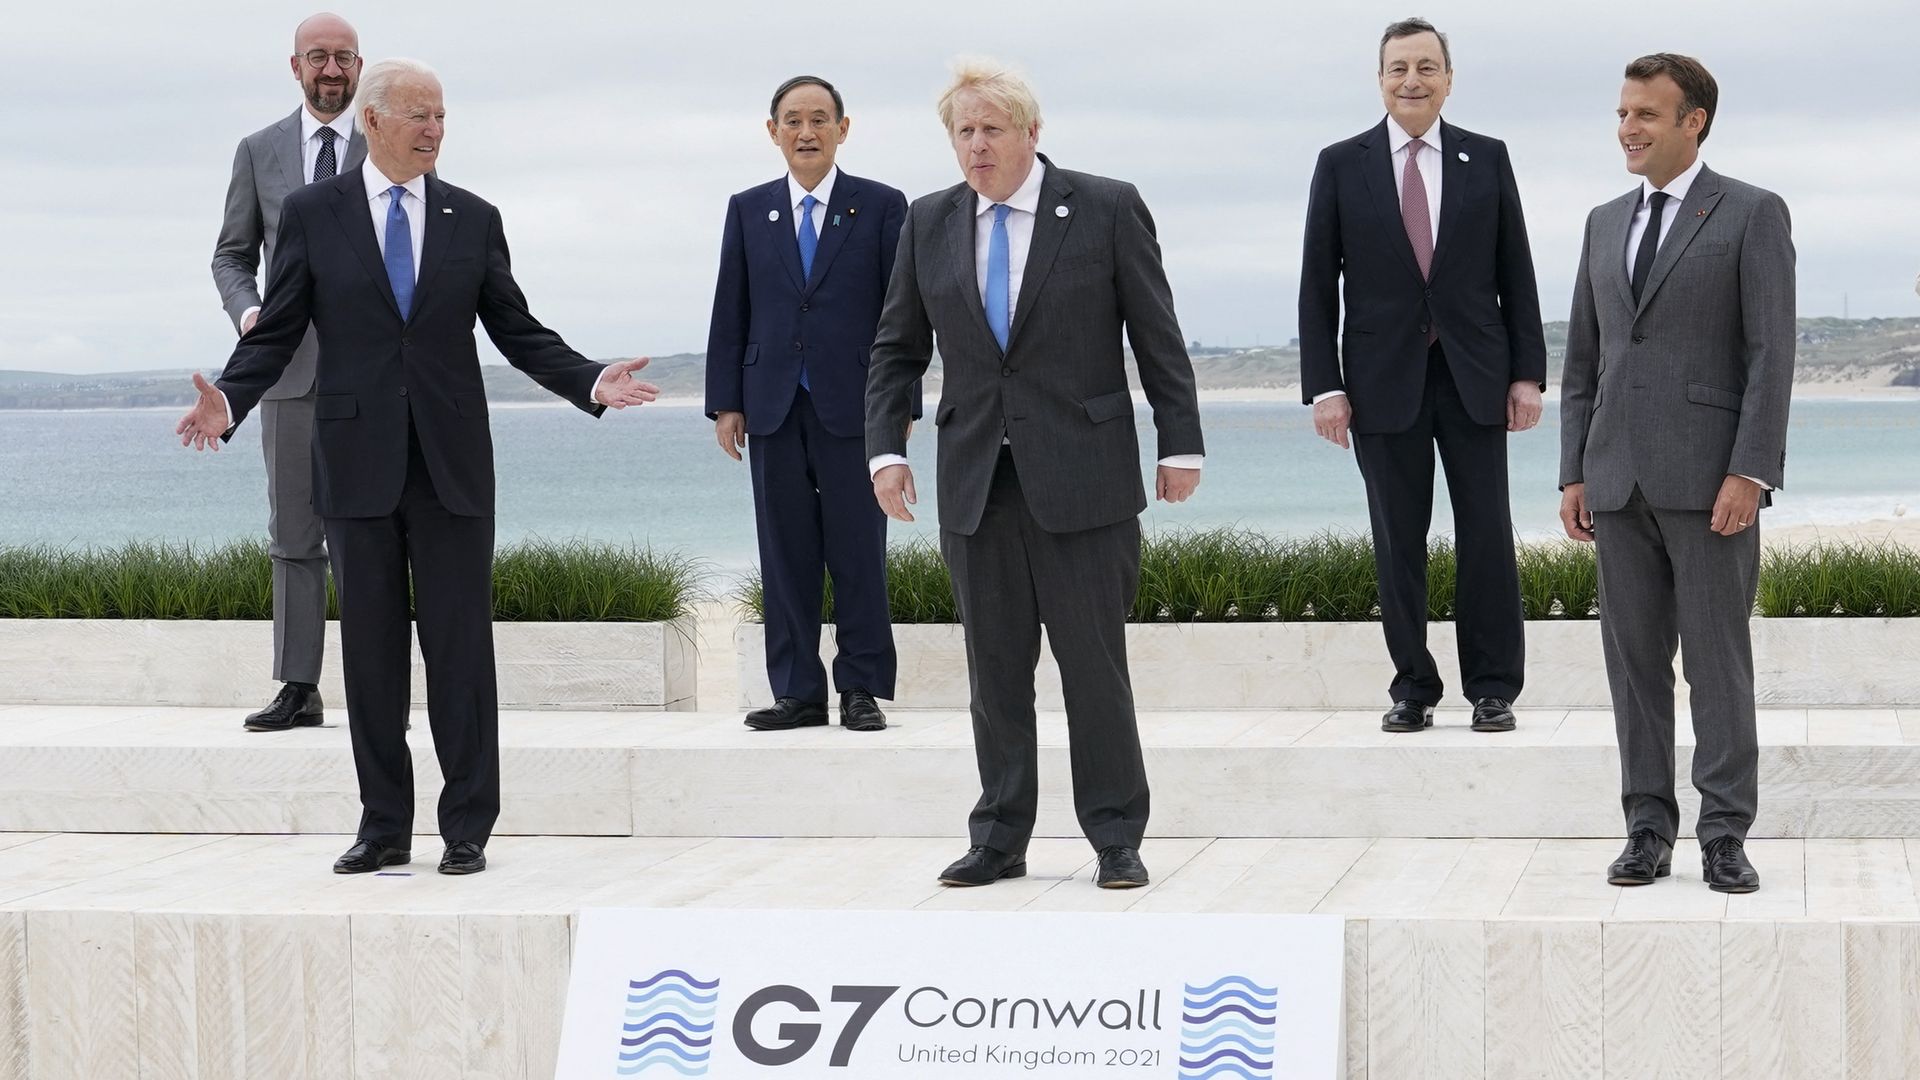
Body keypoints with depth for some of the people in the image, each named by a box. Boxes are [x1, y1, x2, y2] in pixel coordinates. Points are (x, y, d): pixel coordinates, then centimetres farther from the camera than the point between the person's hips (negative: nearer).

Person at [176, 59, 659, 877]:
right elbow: (276, 334, 2)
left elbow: (519, 333, 8)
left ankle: (467, 829, 6)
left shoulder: (473, 219, 7)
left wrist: (592, 383, -8)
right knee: (371, 651, 5)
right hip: (358, 463, 0)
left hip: (452, 464, 0)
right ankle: (384, 826, 14)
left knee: (461, 647, 0)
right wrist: (230, 400, -16)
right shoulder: (312, 215, 3)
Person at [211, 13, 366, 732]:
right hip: (290, 368, 2)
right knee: (293, 535, 3)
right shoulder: (259, 152, 11)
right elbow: (232, 255, 14)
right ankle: (298, 689, 7)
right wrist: (247, 313, -6)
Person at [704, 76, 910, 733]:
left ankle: (862, 690, 7)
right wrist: (726, 402, 3)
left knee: (858, 552, 0)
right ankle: (797, 693, 9)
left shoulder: (881, 207, 3)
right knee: (785, 555, 4)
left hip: (852, 407, -3)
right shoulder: (749, 211, 11)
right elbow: (730, 313, 10)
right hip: (774, 407, 3)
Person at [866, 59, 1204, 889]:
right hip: (976, 479, 3)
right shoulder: (929, 224, 8)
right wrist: (886, 448, 1)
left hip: (1083, 477, -3)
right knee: (994, 670, 7)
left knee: (1094, 663, -1)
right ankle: (1000, 839, 15)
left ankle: (1116, 839, 8)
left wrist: (1181, 445, -2)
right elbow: (897, 349, 12)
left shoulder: (1106, 209, -2)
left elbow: (1157, 337, 0)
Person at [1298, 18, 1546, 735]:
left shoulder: (1486, 160, 6)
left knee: (1487, 536, 1)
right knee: (1397, 542, 4)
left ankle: (1493, 688, 8)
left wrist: (1527, 372, 0)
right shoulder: (1342, 165, 3)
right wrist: (1325, 385, -5)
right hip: (1385, 379, 0)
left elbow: (1515, 273, 7)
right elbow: (1317, 285, 2)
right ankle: (1413, 687, 12)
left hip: (1474, 376, 0)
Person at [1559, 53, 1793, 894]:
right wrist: (1574, 473, 10)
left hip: (1709, 477, -5)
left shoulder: (1752, 216, -1)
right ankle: (1649, 831, 12)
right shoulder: (1605, 224, 16)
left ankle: (1725, 838, 2)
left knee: (1718, 660, -2)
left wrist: (1751, 473, -16)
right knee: (1634, 660, 6)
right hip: (1620, 479, 5)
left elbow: (1770, 353, -8)